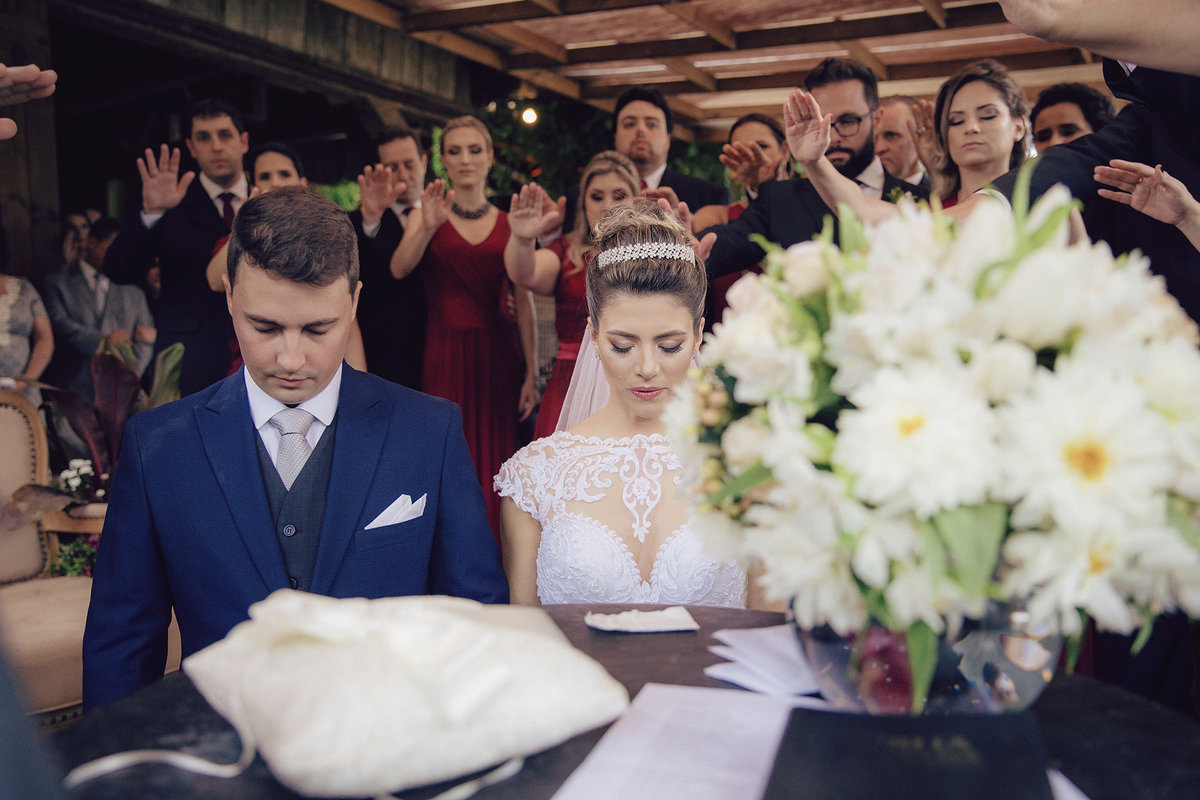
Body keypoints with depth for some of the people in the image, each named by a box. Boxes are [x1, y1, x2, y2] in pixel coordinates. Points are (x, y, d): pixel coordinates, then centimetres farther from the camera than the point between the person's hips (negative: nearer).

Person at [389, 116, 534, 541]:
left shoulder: (509, 223, 10)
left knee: (493, 461, 5)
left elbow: (523, 299, 7)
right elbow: (399, 268, -12)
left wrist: (532, 372, 1)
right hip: (445, 351, -1)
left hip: (498, 354, 1)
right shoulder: (427, 215, 6)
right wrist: (428, 226, -30)